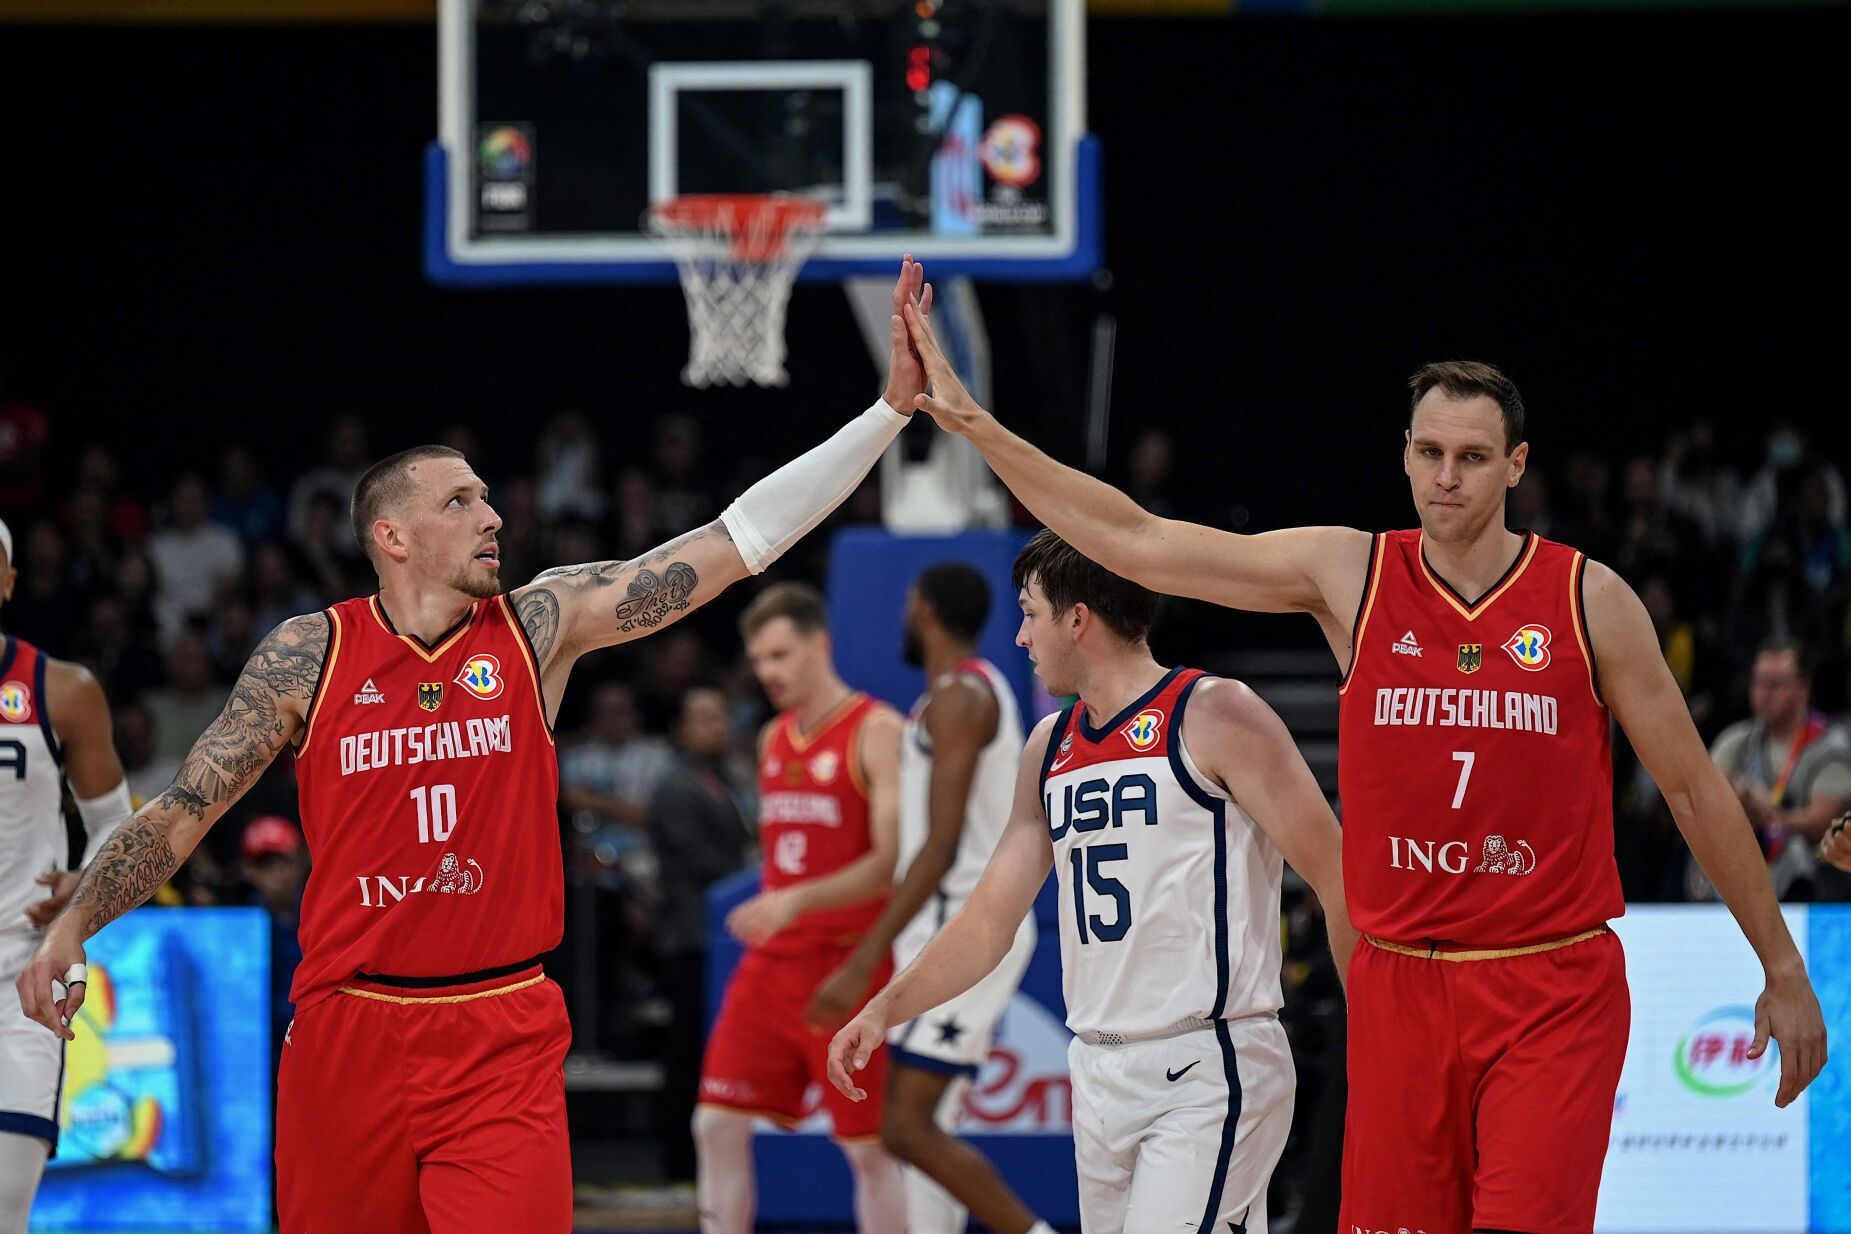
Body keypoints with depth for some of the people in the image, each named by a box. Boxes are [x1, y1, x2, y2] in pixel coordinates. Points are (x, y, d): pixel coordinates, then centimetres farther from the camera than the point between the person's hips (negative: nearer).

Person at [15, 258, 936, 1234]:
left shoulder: (540, 625, 0)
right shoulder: (310, 654, -1)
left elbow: (739, 541, -3)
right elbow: (181, 814, 6)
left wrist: (892, 405, -8)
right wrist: (74, 925, -6)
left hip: (503, 1043, 0)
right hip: (347, 1034, 0)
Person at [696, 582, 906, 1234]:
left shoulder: (877, 733, -9)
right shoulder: (773, 739, 14)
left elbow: (893, 862, -18)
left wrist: (797, 901, -28)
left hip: (849, 963, -7)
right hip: (772, 962, 7)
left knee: (870, 1147, 0)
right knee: (717, 1125, -1)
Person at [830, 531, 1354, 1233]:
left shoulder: (1214, 716, -7)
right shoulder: (1050, 748, 16)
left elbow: (1338, 878, -9)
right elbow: (992, 917, 19)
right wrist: (885, 1010, 8)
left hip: (1207, 1070, -8)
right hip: (1100, 1072, 8)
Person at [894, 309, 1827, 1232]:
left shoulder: (1589, 599, -1)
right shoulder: (1348, 574, 3)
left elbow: (1695, 789, 6)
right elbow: (1138, 544, 2)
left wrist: (1784, 971, 8)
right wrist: (974, 424, -4)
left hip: (1555, 994, -2)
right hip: (1400, 985, 2)